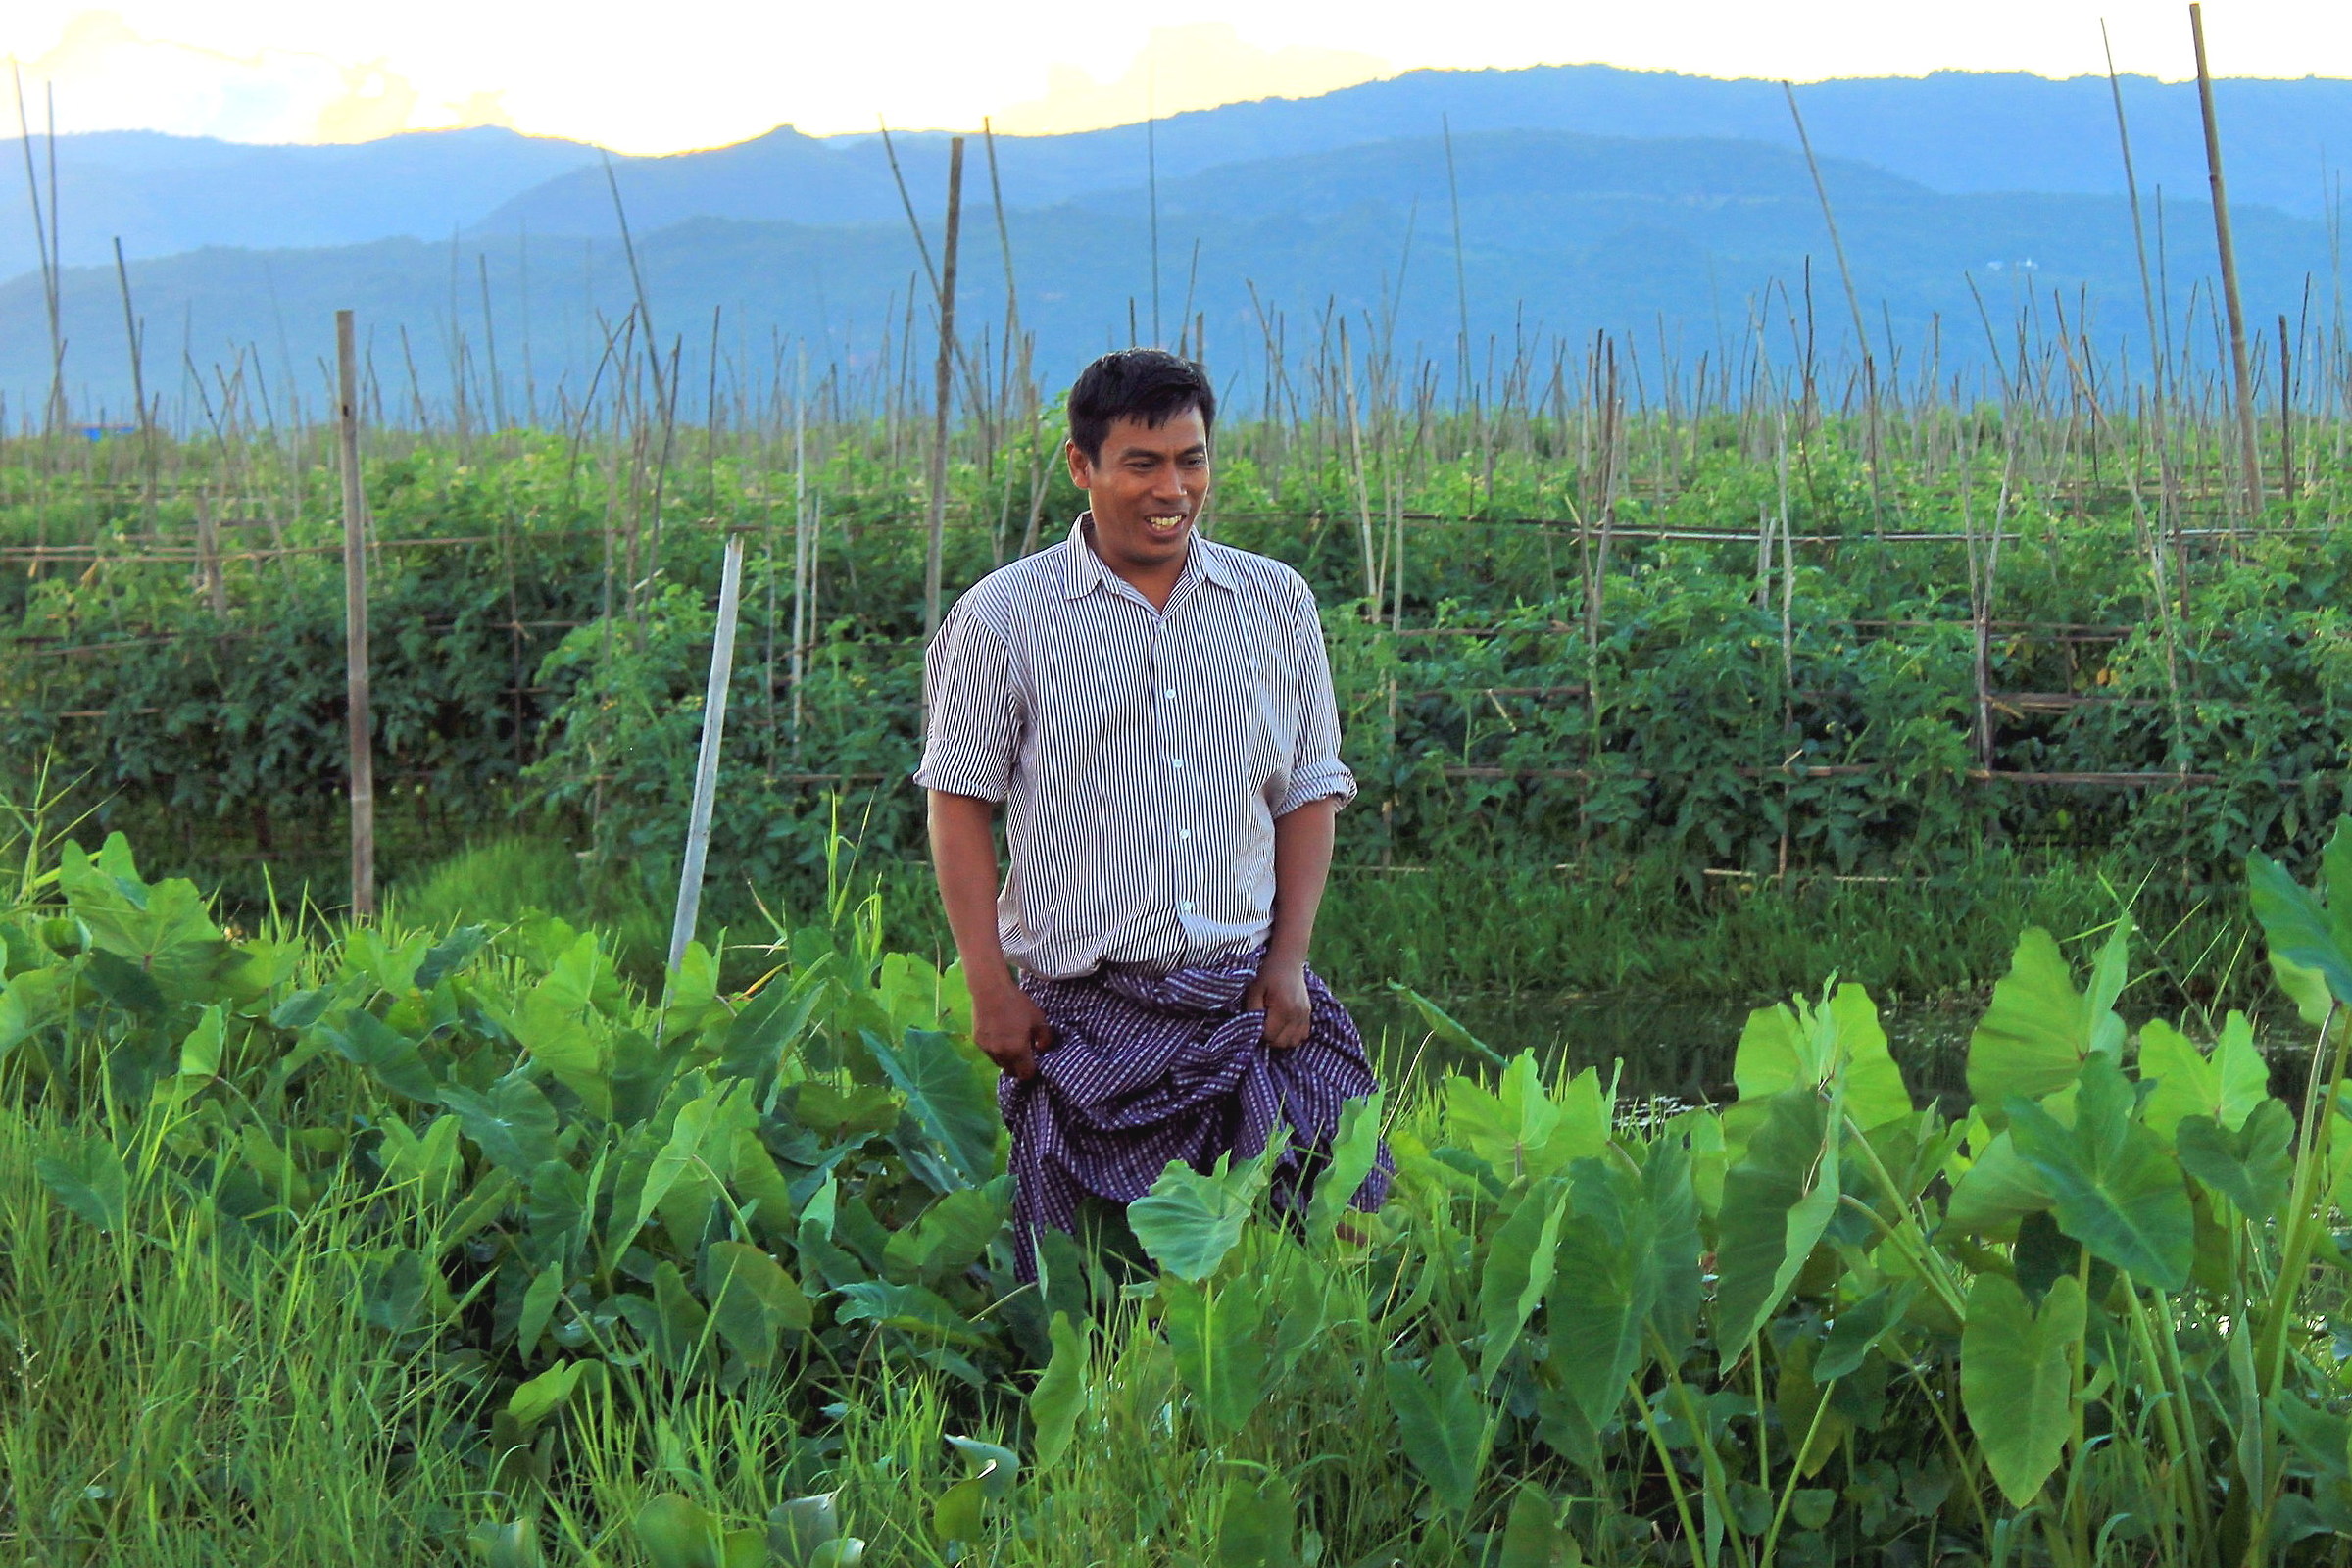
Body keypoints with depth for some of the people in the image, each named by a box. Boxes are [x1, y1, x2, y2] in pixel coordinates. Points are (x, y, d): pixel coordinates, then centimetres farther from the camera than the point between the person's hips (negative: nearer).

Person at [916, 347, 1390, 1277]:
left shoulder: (1277, 603, 9)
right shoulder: (1005, 618, 1)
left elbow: (1309, 790, 12)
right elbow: (960, 802, 3)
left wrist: (1289, 960, 1)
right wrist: (990, 988, -4)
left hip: (1251, 1003, 2)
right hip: (1082, 1017, -2)